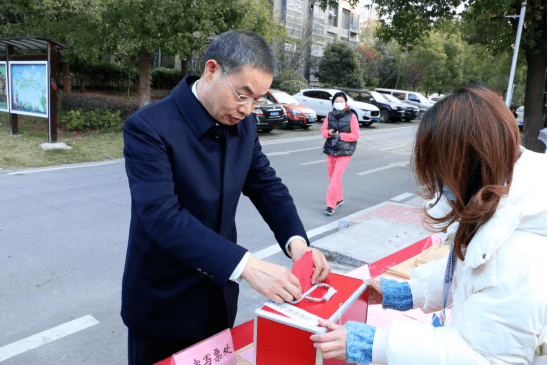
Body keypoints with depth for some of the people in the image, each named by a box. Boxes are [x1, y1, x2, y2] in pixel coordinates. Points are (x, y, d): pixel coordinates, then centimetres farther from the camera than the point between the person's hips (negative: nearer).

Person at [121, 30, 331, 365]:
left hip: (220, 295, 6)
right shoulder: (148, 127, -23)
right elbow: (162, 216, -33)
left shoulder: (243, 125, -3)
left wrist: (296, 241, -17)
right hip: (163, 304, -5)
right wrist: (246, 265, -41)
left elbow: (266, 185, 1)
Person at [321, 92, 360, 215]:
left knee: (336, 178, -13)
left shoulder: (351, 117, -4)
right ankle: (339, 199, 33)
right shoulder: (329, 116, 6)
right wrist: (329, 133, -12)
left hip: (344, 152, -5)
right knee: (332, 177, 13)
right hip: (330, 150, 5)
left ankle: (330, 205, -9)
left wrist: (340, 135, -14)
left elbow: (356, 135, -6)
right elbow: (323, 130, 11)